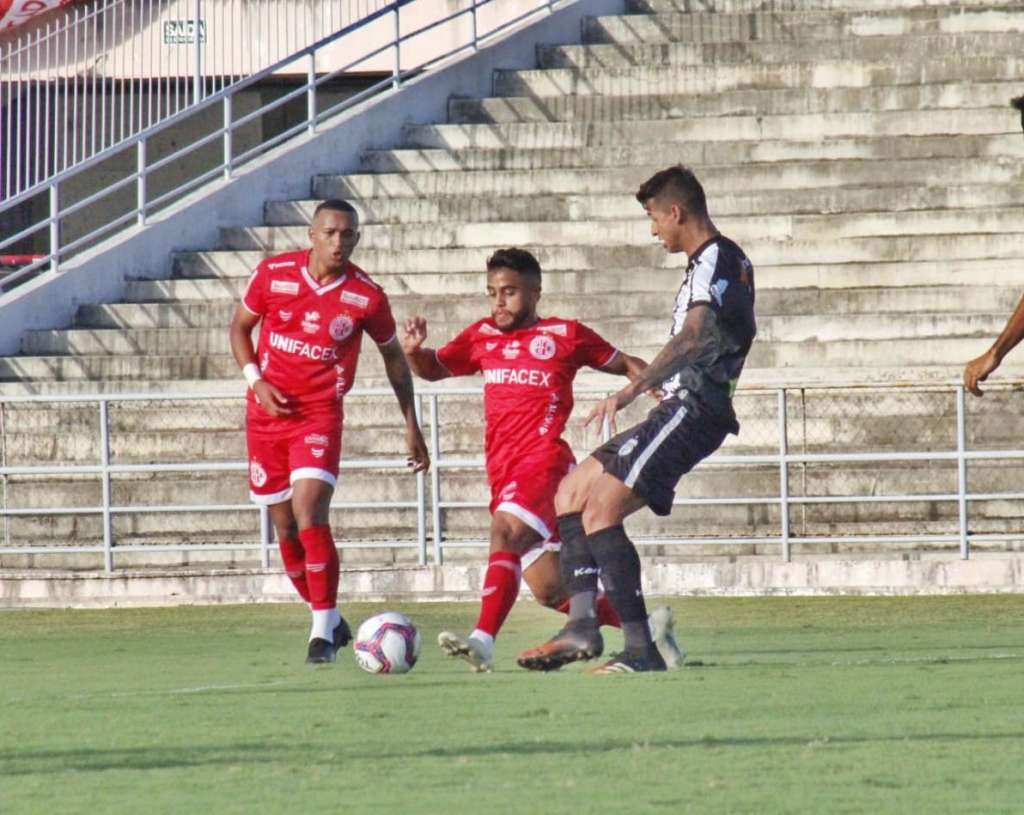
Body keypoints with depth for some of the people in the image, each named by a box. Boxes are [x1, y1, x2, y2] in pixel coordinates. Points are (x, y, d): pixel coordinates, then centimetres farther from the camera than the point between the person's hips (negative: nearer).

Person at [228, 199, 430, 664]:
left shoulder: (366, 297, -7)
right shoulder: (273, 274, -5)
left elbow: (393, 356, 8)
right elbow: (240, 327, 10)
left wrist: (411, 426, 10)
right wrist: (255, 381, -6)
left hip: (320, 415, -3)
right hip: (268, 413, 3)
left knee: (310, 513, -20)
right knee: (285, 528, 8)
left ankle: (322, 632, -15)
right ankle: (328, 618, 26)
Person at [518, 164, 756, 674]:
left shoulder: (714, 259, -12)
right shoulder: (727, 261, 20)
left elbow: (694, 334, -28)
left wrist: (630, 391, -35)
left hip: (690, 410, -11)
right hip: (682, 409, 11)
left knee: (600, 511, -18)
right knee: (571, 493, 10)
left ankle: (640, 649, -19)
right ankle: (582, 624, -1)